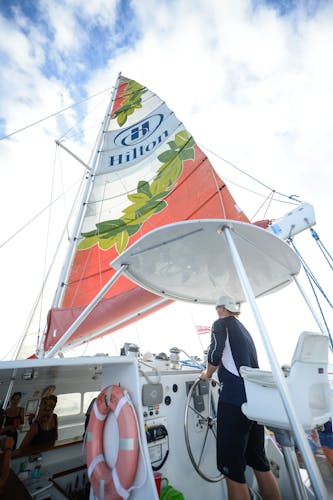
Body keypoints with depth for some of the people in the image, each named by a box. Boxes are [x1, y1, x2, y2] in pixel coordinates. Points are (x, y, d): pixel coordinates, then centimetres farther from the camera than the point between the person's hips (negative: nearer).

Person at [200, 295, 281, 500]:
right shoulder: (245, 330, 19)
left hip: (234, 400, -8)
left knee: (232, 467, 4)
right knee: (259, 461, 21)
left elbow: (215, 354, -15)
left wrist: (208, 374, 3)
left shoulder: (222, 324, -3)